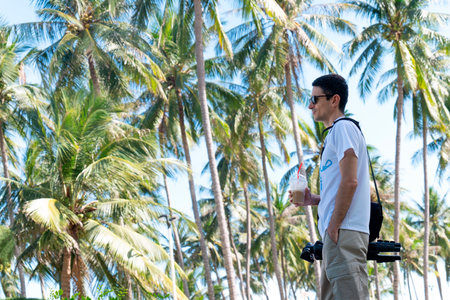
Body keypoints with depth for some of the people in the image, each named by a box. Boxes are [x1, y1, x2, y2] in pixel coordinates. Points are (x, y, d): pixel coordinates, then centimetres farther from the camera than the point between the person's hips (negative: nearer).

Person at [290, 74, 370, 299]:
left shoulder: (343, 128, -6)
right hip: (337, 233, 11)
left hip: (344, 231, -11)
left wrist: (334, 226, -17)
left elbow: (350, 181, -17)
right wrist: (314, 200, 14)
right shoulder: (334, 133, 24)